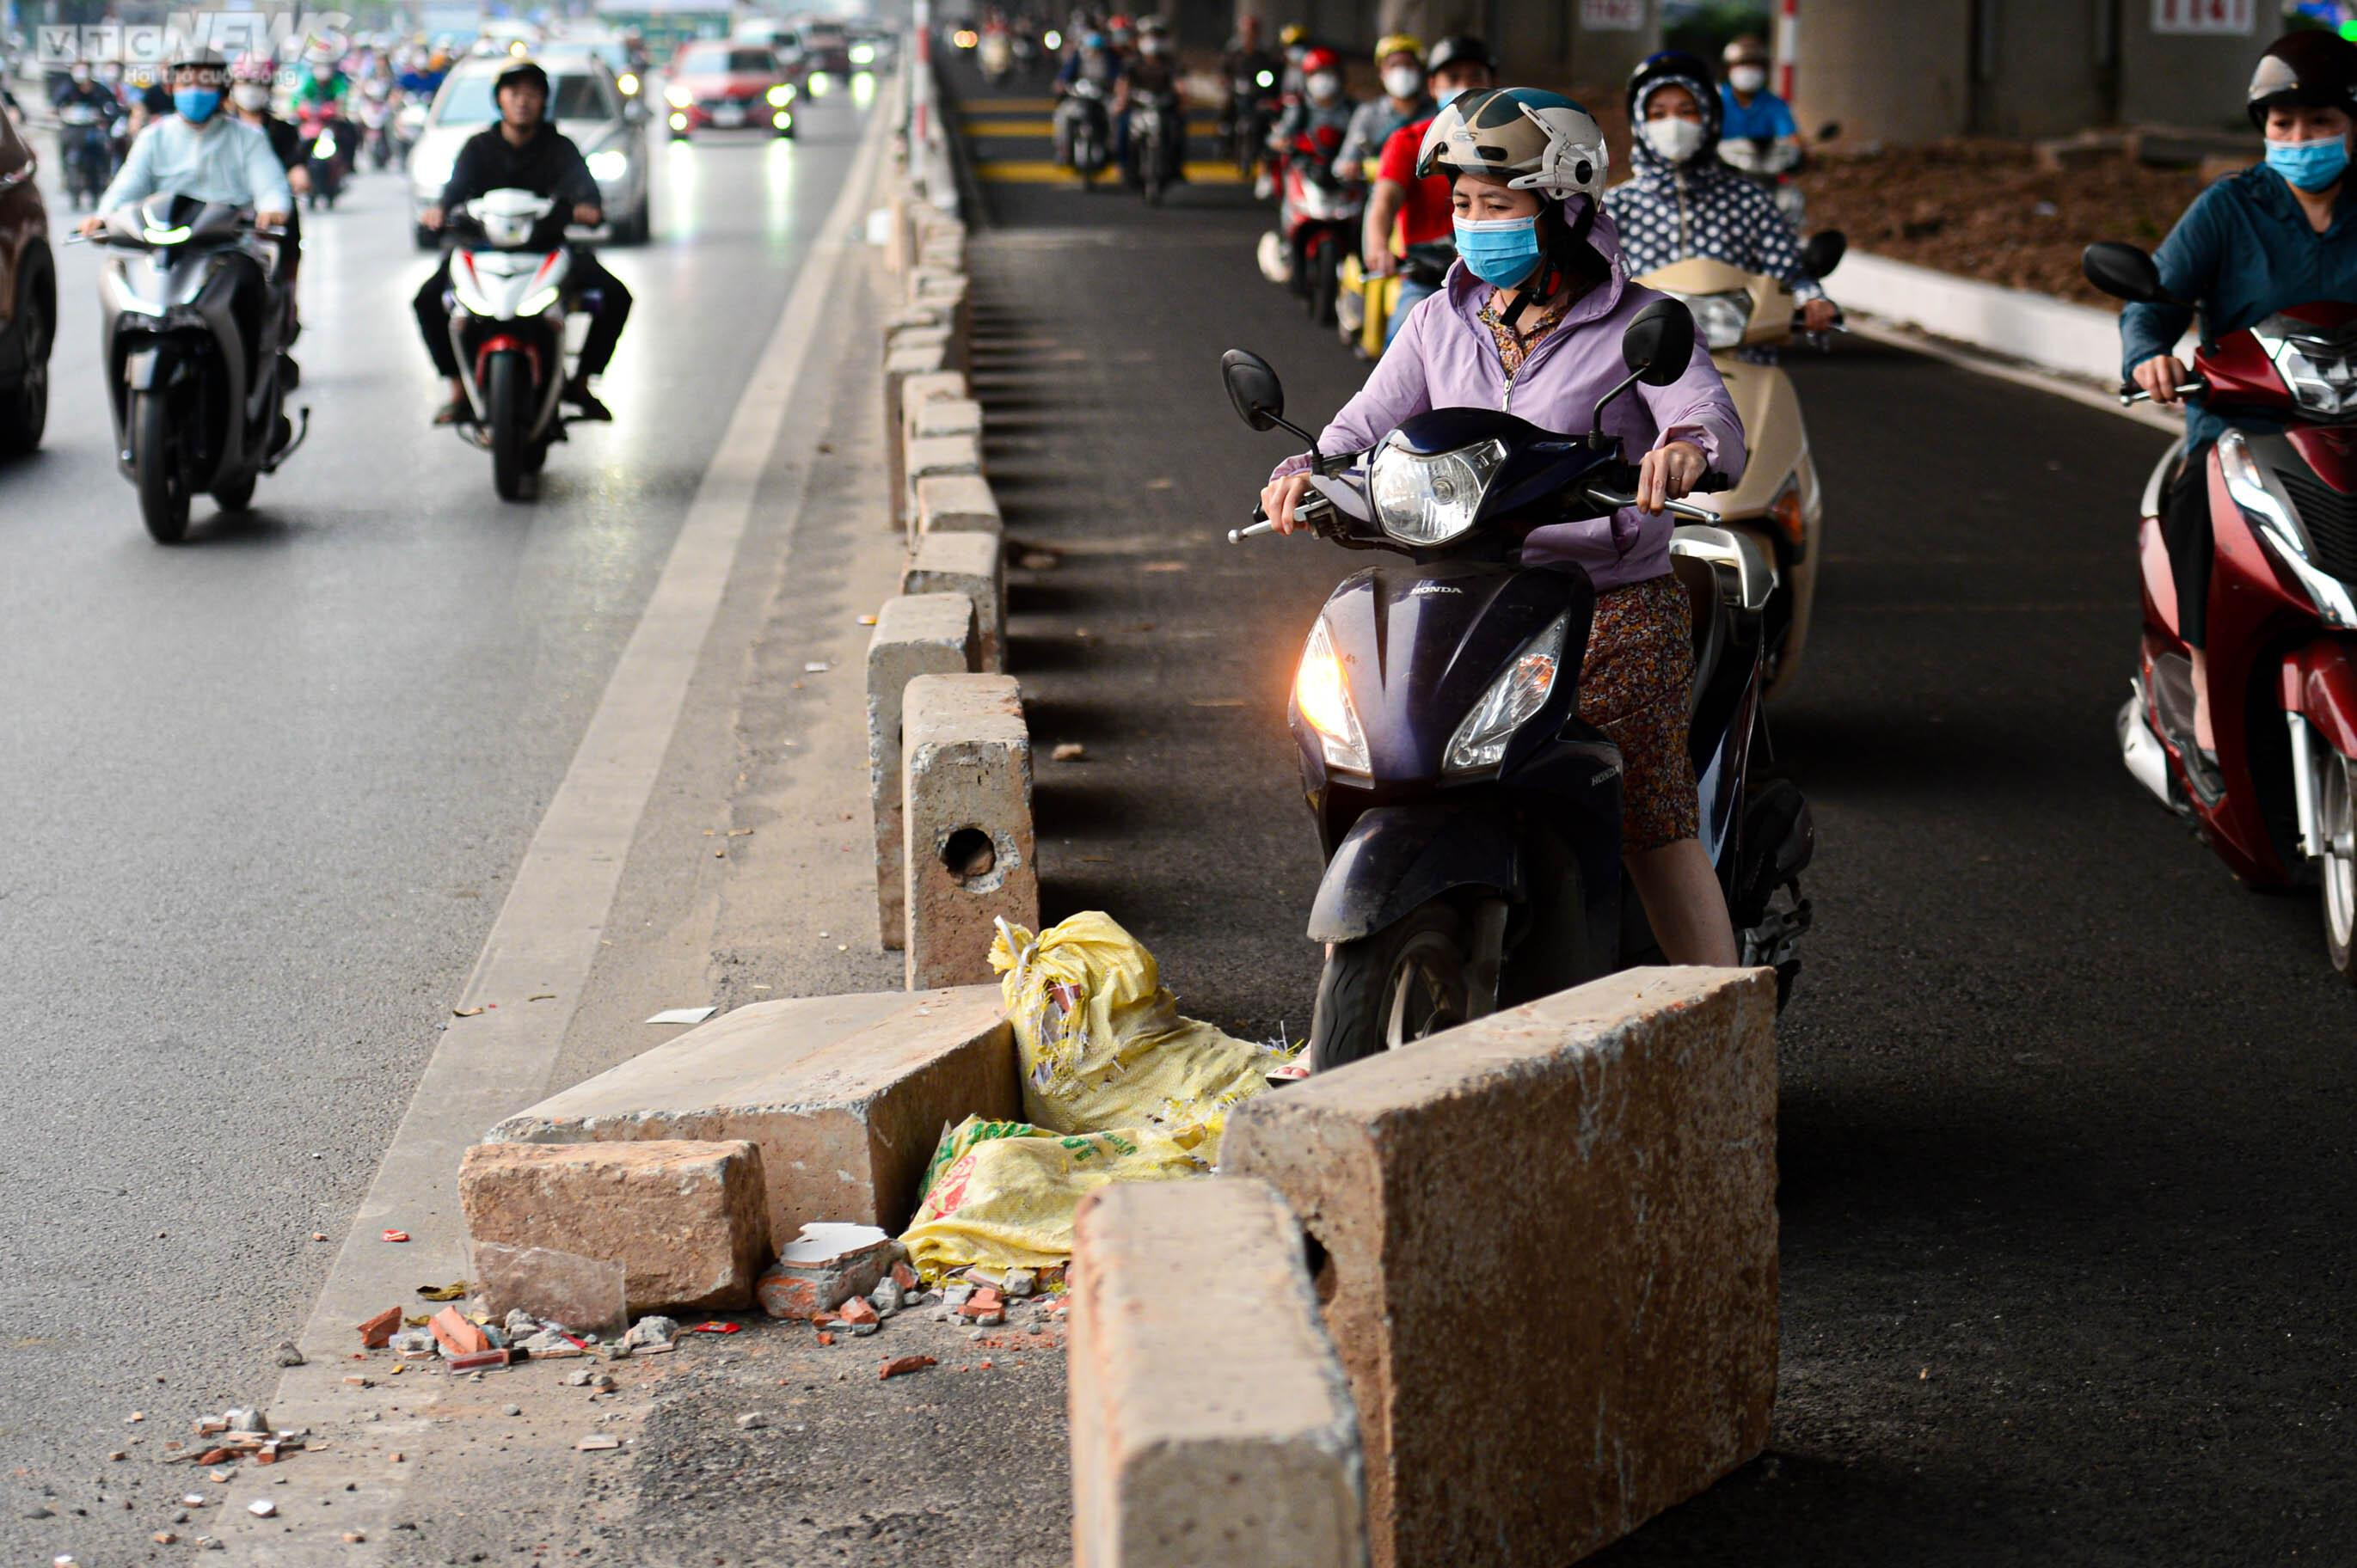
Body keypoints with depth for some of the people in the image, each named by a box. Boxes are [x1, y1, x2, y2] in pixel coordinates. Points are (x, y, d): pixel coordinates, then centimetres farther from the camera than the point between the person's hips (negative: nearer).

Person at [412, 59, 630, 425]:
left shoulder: (558, 147, 6)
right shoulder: (479, 147, 8)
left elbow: (580, 181, -13)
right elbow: (458, 182, -11)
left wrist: (587, 207, -39)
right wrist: (440, 208, -35)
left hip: (548, 245, 0)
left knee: (615, 296, -20)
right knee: (428, 299, -24)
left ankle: (580, 381, -2)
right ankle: (459, 389, -11)